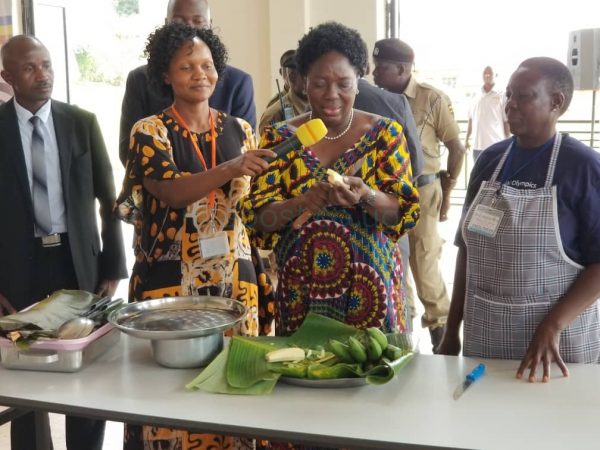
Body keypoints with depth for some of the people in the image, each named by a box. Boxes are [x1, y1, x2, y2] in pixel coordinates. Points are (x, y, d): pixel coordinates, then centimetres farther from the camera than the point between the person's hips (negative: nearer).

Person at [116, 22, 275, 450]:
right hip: (170, 278, -3)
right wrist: (231, 169, -36)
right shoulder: (150, 131, -5)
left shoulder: (240, 130, 6)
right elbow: (171, 192, -22)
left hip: (233, 276, 3)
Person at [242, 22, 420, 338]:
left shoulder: (385, 133, 0)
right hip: (301, 285, 1)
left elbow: (403, 212, -5)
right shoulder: (280, 138, 0)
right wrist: (302, 202, -24)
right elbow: (258, 217, -5)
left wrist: (365, 196, -25)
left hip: (369, 284, 0)